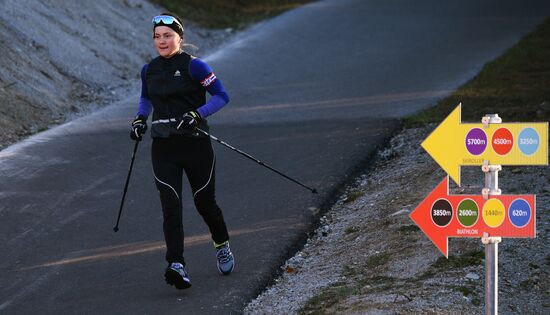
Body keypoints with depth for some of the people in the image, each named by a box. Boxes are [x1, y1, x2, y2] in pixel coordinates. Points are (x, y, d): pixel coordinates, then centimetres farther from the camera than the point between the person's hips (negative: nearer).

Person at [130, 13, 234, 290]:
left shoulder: (193, 66, -9)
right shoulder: (149, 70, 7)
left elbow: (222, 97, -8)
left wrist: (197, 115, -21)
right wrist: (140, 118, 9)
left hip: (195, 145, -3)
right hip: (163, 149, 3)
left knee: (204, 202, 10)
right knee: (170, 206, -13)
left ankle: (222, 246, 39)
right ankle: (177, 266, -21)